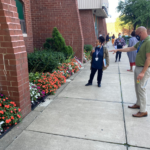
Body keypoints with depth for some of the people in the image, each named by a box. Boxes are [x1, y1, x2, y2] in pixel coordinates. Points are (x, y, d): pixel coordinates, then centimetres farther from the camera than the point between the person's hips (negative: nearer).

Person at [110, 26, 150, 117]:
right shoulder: (141, 42, 10)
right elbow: (130, 49, 21)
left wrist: (142, 72, -24)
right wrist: (118, 50, 22)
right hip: (138, 68, 9)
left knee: (141, 89, -5)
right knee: (137, 88, 17)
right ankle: (138, 104, 33)